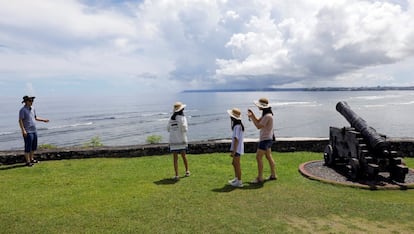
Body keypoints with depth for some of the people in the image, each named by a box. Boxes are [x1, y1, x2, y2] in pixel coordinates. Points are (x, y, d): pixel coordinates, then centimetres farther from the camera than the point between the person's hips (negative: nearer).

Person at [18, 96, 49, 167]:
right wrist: (23, 130, -22)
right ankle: (28, 162, 4)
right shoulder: (23, 110, -12)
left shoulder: (32, 109, 12)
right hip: (28, 132, -8)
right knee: (28, 147, -3)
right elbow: (20, 121, -16)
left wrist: (43, 120, 23)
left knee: (34, 146, 14)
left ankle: (31, 159, 26)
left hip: (34, 131, 8)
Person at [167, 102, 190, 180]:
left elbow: (168, 129, 12)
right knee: (183, 155, 17)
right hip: (181, 140, -2)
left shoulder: (171, 118, 6)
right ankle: (187, 171, 29)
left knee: (175, 158, 3)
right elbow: (184, 129, -16)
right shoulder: (182, 118, -9)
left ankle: (176, 175, 0)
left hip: (173, 140, 2)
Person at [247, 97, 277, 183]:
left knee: (258, 157, -7)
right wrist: (252, 115, -2)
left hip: (266, 139, -10)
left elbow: (258, 126, -23)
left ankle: (260, 178, -1)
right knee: (268, 157, 18)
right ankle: (273, 175, 29)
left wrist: (251, 117, -17)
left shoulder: (268, 116, -23)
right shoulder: (265, 114, 8)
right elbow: (258, 121, 12)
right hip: (267, 138, 10)